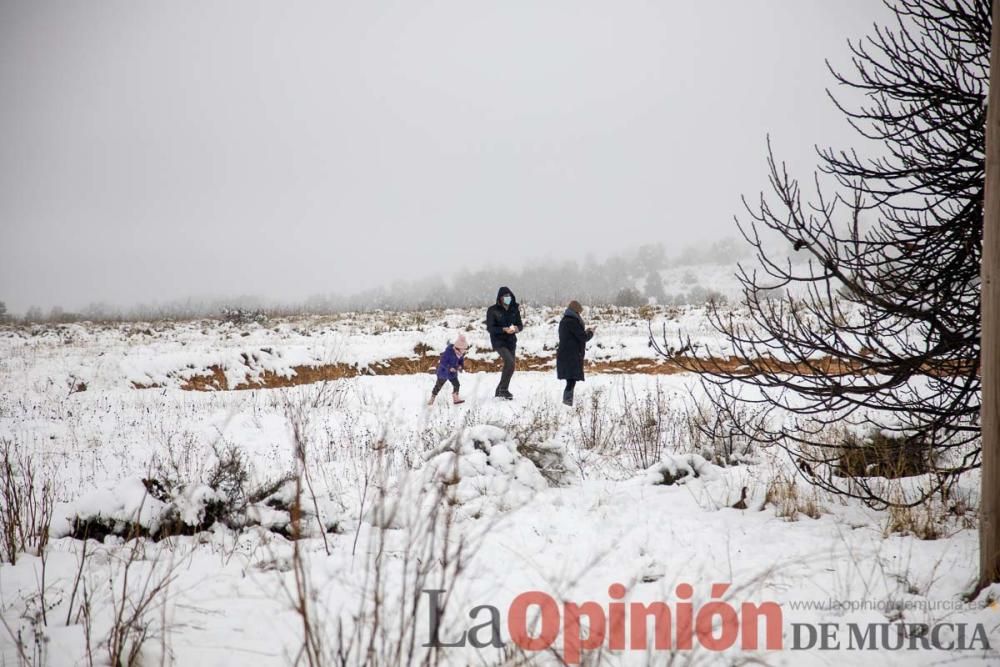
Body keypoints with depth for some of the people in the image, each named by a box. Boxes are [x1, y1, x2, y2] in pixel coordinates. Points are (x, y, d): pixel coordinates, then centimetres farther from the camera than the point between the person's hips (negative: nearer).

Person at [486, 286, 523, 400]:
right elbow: (490, 328, -12)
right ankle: (503, 389, -12)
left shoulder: (514, 309, 3)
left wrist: (517, 328, -16)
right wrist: (504, 329, -25)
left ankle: (500, 391, 24)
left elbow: (520, 324, 8)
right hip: (499, 341, -5)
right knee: (510, 362, -23)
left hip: (511, 341, 5)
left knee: (508, 366, 8)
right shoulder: (493, 310, -9)